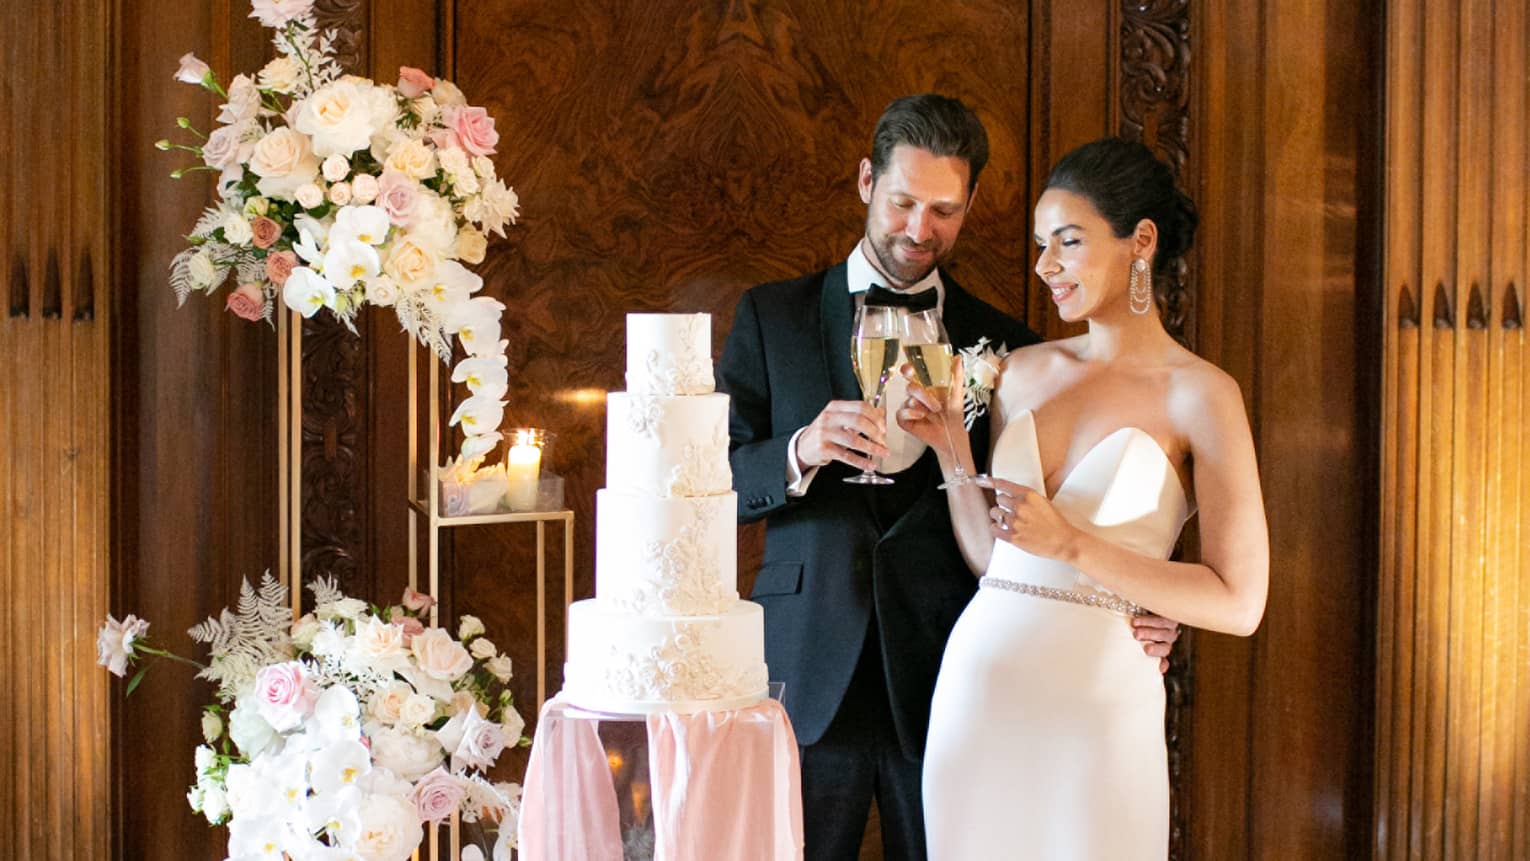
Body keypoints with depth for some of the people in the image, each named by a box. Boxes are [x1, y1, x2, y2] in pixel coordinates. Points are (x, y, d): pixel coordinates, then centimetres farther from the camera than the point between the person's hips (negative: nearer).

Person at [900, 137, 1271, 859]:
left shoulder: (1199, 394, -6)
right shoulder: (1022, 373, 9)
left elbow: (1238, 603, -11)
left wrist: (1072, 544, -15)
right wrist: (949, 444, 1)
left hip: (1094, 695, -4)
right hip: (976, 682, 5)